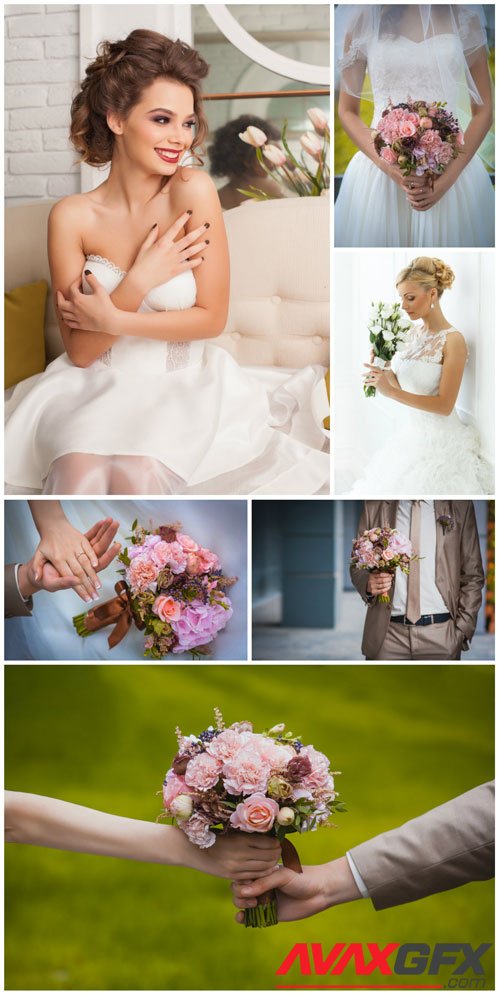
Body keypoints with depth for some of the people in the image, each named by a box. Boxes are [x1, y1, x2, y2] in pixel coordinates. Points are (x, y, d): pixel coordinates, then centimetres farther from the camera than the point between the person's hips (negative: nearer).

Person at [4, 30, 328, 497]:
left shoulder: (193, 191, -10)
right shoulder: (72, 217, -6)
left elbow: (212, 318, -6)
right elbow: (80, 351, -5)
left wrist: (113, 321, -15)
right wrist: (139, 282, -18)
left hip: (183, 384, -1)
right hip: (99, 385, 1)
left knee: (136, 474, -30)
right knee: (80, 470, -30)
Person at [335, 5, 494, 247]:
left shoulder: (465, 15, 2)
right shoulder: (363, 18, 1)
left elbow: (483, 111, 3)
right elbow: (347, 111, 4)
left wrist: (449, 177, -11)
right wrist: (387, 166, -12)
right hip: (380, 170, 0)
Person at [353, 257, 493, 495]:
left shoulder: (453, 341, -16)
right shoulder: (415, 332, 7)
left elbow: (444, 405, -20)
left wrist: (391, 392, -26)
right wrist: (386, 371, -6)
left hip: (438, 440, -7)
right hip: (409, 432, 7)